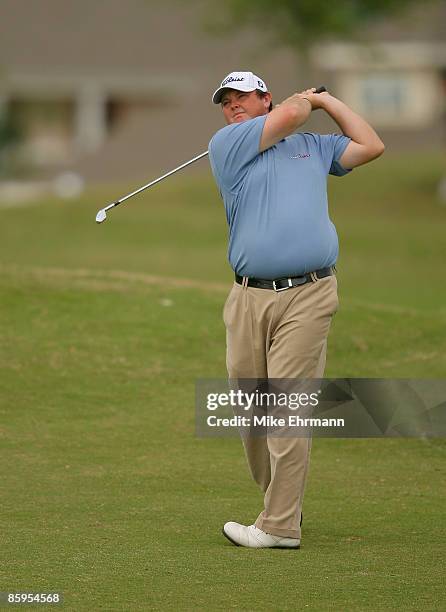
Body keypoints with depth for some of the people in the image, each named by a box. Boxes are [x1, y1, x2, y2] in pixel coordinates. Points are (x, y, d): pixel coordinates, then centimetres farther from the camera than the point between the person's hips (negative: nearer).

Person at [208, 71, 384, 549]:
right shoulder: (225, 145, 9)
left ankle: (280, 525, -10)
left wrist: (327, 100, 26)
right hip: (249, 299, 1)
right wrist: (305, 98, 21)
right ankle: (279, 500, 22)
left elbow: (370, 146, 25)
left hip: (307, 296, -1)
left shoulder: (313, 147, 20)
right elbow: (289, 115, 1)